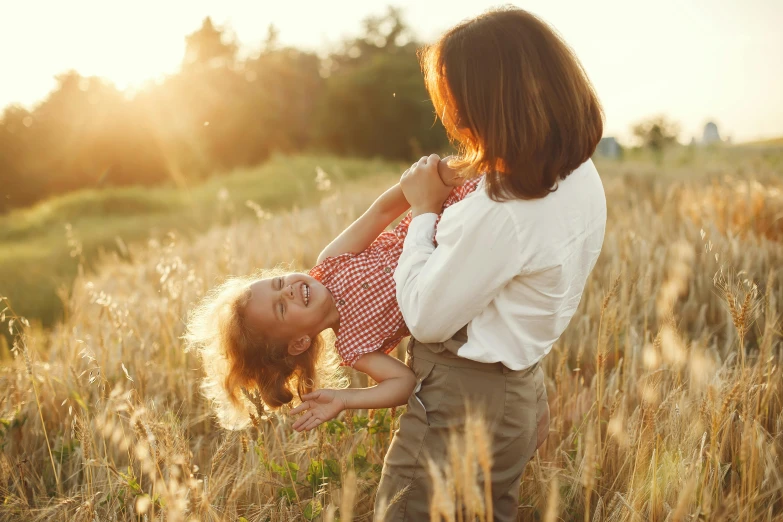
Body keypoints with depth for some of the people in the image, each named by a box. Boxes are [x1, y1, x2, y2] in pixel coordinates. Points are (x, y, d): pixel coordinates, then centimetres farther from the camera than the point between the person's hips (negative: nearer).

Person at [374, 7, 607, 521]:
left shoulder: (502, 212, -30)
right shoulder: (581, 177, 0)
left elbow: (425, 319, -19)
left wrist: (424, 212, -10)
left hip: (463, 404, -9)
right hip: (520, 396, 9)